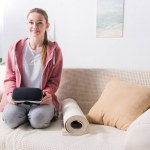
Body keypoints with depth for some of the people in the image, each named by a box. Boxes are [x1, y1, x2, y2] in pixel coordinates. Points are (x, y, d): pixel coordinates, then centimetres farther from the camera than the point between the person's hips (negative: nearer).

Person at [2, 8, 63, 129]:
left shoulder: (54, 50, -1)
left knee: (38, 120, -32)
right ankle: (28, 114, 5)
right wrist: (11, 93, -12)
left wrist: (47, 93, -18)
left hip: (43, 99, -1)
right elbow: (10, 77, 8)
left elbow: (54, 80, 3)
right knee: (10, 118, -28)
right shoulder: (16, 48, 3)